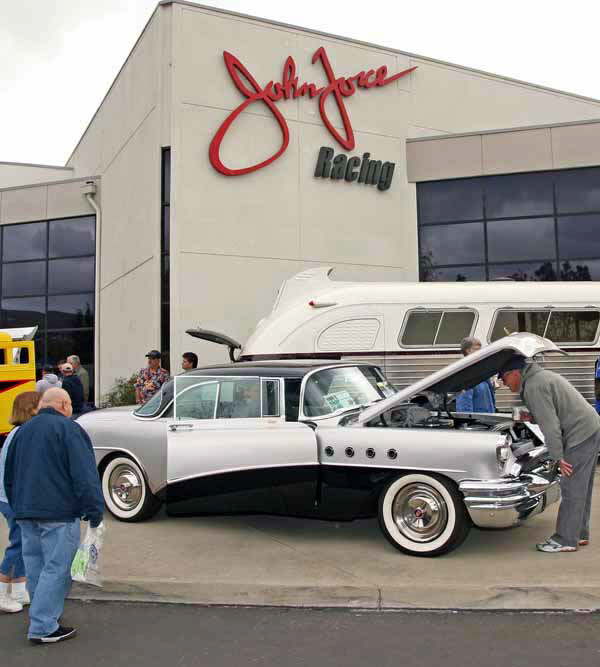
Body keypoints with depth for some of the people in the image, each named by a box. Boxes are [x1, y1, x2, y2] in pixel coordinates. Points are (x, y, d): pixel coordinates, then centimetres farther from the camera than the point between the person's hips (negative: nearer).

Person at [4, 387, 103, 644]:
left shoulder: (23, 430, 15)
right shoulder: (68, 429, -10)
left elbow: (9, 475, 22)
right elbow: (84, 474, -16)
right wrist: (94, 509, -13)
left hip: (25, 511, 8)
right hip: (59, 512, -8)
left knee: (35, 568, 15)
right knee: (55, 569, -2)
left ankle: (43, 619, 26)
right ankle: (43, 628, 0)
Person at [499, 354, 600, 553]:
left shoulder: (533, 387, -16)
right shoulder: (542, 375, 17)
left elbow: (550, 425, -20)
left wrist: (558, 456, -16)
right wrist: (531, 417, 16)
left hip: (581, 434, -11)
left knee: (571, 489, -4)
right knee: (581, 488, 16)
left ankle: (566, 540, 3)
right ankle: (579, 534, 26)